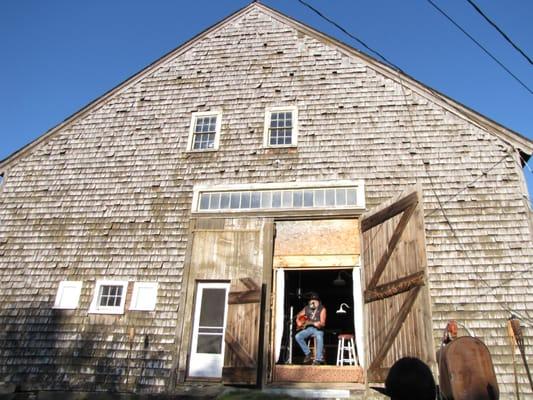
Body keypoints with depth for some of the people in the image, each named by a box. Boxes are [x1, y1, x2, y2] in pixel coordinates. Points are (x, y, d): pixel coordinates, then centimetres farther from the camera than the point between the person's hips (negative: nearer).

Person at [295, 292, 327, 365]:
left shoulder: (322, 309, -5)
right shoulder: (306, 308, 7)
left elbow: (322, 323, -12)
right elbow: (298, 316, 21)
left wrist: (319, 324, -34)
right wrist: (298, 322, 1)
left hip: (318, 329, -4)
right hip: (308, 328, 4)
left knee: (319, 338, -37)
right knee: (297, 337, -20)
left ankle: (318, 359, -32)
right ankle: (308, 353, -4)